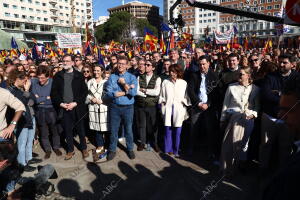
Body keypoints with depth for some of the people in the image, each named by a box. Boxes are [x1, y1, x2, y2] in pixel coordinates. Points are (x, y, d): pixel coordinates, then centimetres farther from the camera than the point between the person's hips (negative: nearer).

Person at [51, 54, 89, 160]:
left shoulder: (79, 75, 0)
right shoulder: (58, 76, 6)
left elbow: (84, 91, -3)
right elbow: (54, 92, 6)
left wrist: (75, 103, -12)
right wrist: (61, 103, -7)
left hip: (77, 107, -2)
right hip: (63, 108, 2)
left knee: (80, 129, 9)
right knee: (67, 130, 9)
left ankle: (84, 148, 27)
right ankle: (70, 150, 26)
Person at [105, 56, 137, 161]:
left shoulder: (132, 77, -1)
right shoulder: (112, 77, 1)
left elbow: (133, 93, -14)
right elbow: (109, 93, -12)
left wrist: (124, 84, -12)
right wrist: (126, 90, -13)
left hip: (128, 107, 0)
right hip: (114, 107, 1)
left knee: (128, 129, 12)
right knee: (113, 130, 10)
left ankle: (130, 149, 32)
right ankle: (112, 150, 28)